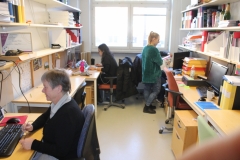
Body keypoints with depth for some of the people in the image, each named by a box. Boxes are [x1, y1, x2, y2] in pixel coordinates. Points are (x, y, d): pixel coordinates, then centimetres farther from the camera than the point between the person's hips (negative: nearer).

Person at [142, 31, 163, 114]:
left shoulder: (145, 48, 5)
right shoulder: (154, 49, -20)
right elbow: (160, 62, -15)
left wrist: (160, 59, 14)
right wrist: (162, 59, 7)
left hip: (146, 73, 8)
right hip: (154, 74, -8)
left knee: (147, 89, 15)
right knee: (156, 90, 5)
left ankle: (148, 105, 26)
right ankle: (147, 107, 6)